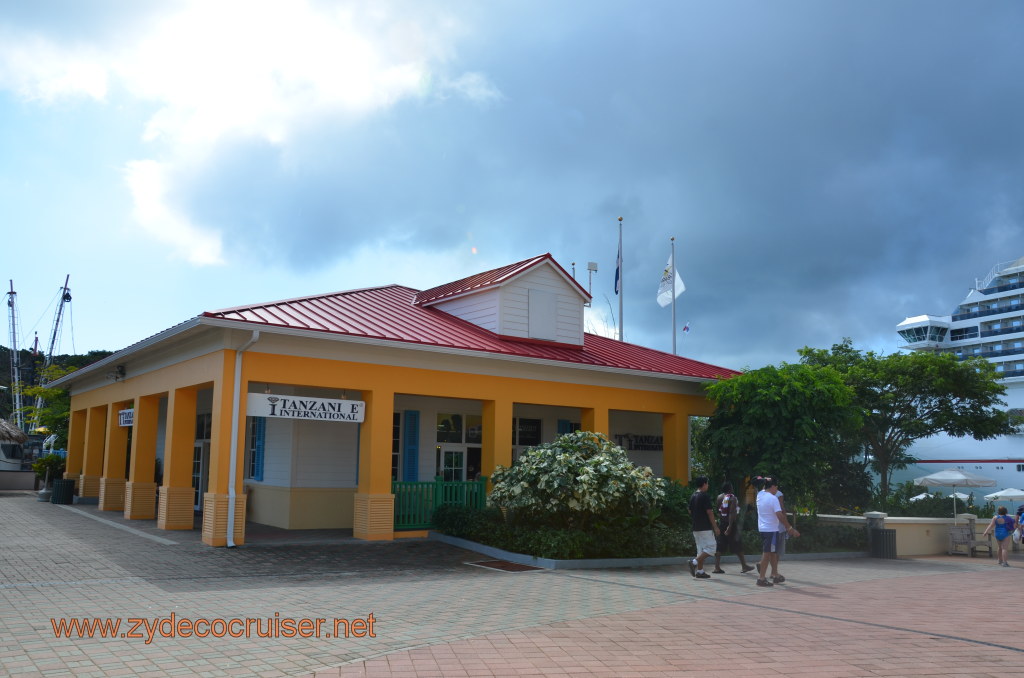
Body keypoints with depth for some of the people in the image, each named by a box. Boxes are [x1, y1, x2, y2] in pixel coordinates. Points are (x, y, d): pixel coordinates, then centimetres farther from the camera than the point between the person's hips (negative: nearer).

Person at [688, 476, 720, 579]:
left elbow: (690, 512, 16)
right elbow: (709, 512, -15)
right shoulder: (705, 496, -13)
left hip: (696, 528, 8)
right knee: (710, 548, -3)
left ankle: (700, 571, 9)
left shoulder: (693, 497, 11)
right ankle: (694, 562, -15)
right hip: (705, 528, -8)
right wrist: (715, 527, -10)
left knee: (701, 549, 12)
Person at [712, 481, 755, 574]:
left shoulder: (719, 497, 6)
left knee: (720, 546, 5)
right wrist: (730, 526, -24)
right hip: (731, 523, -6)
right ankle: (744, 566, 17)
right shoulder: (733, 498, -12)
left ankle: (717, 567, -1)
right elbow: (732, 513, -20)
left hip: (721, 523, 6)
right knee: (738, 546, 6)